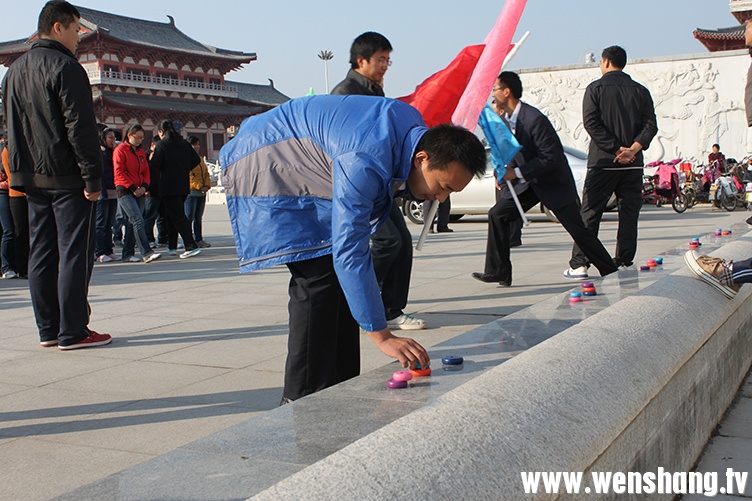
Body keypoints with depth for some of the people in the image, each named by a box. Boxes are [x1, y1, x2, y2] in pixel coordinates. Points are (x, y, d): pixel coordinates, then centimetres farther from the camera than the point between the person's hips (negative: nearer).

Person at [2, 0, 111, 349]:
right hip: (66, 177, -8)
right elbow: (80, 128, -17)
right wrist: (92, 177, -16)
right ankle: (72, 332, -3)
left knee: (41, 253, 10)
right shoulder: (65, 68, -11)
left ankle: (48, 329, 14)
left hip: (31, 177, 8)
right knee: (74, 254, -4)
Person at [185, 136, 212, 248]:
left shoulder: (200, 159, 19)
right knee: (189, 217, -7)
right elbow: (188, 175, -14)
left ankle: (198, 239, 14)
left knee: (198, 217, 10)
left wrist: (207, 186, 1)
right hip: (191, 191, -8)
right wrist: (199, 186, -15)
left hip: (201, 192, 8)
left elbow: (206, 173, 17)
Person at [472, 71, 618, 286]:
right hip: (529, 183, 8)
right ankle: (498, 272, 0)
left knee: (578, 230, -3)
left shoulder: (534, 119, -26)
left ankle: (610, 272, 13)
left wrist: (516, 173, -30)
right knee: (497, 214, -4)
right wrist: (505, 172, -8)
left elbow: (550, 159, -28)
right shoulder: (506, 120, 0)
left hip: (554, 182, -8)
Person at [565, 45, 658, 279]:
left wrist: (616, 149, -10)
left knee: (589, 214, 2)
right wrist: (633, 148, -11)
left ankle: (578, 264, -2)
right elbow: (650, 124, -1)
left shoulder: (596, 88, 1)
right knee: (629, 214, 9)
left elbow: (591, 122, -10)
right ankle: (624, 264, 8)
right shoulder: (640, 91, 10)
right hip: (633, 164, 3)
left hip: (602, 162, -3)